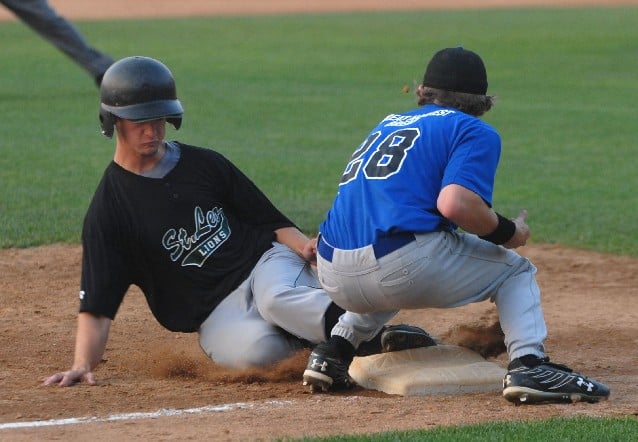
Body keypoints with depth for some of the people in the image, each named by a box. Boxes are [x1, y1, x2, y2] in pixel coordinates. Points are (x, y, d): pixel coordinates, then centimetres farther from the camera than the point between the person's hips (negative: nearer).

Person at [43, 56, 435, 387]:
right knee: (252, 350, -37)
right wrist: (83, 365, -21)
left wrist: (309, 248, -12)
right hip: (217, 312, -2)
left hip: (265, 261, 2)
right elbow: (97, 304, -6)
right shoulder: (108, 209, -2)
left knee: (278, 297, -37)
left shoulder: (204, 164, 8)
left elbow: (270, 220, 9)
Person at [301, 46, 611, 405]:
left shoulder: (388, 124, 27)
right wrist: (509, 233, 3)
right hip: (404, 264, -6)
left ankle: (334, 352, 20)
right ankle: (529, 365, -8)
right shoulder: (476, 132, 6)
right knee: (515, 271, 15)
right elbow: (455, 204, -13)